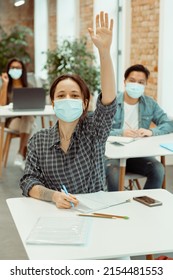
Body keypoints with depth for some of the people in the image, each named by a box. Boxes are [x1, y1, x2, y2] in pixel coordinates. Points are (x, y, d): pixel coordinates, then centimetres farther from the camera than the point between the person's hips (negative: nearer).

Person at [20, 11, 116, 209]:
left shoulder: (93, 131, -2)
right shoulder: (38, 140, 2)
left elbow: (108, 100, -18)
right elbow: (28, 181, -4)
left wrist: (104, 50, -30)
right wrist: (53, 196, -25)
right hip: (53, 214, 0)